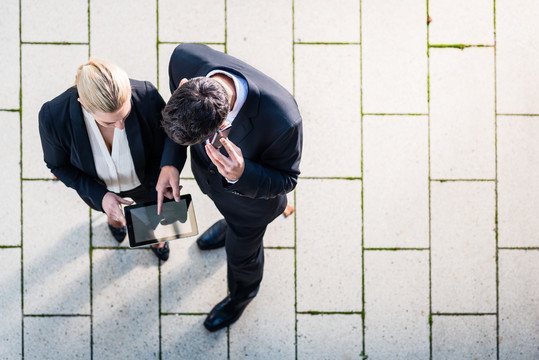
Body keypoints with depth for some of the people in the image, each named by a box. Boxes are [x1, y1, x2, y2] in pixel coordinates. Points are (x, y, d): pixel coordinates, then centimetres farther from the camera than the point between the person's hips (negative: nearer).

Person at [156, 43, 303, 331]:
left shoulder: (280, 120, -49)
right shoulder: (185, 59, -36)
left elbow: (285, 179, -27)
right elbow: (178, 118, -12)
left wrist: (241, 175, -47)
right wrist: (170, 164, -24)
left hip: (254, 188, -3)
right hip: (208, 168, 3)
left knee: (241, 250, 27)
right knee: (227, 209, 38)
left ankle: (242, 292, 63)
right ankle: (231, 224, 75)